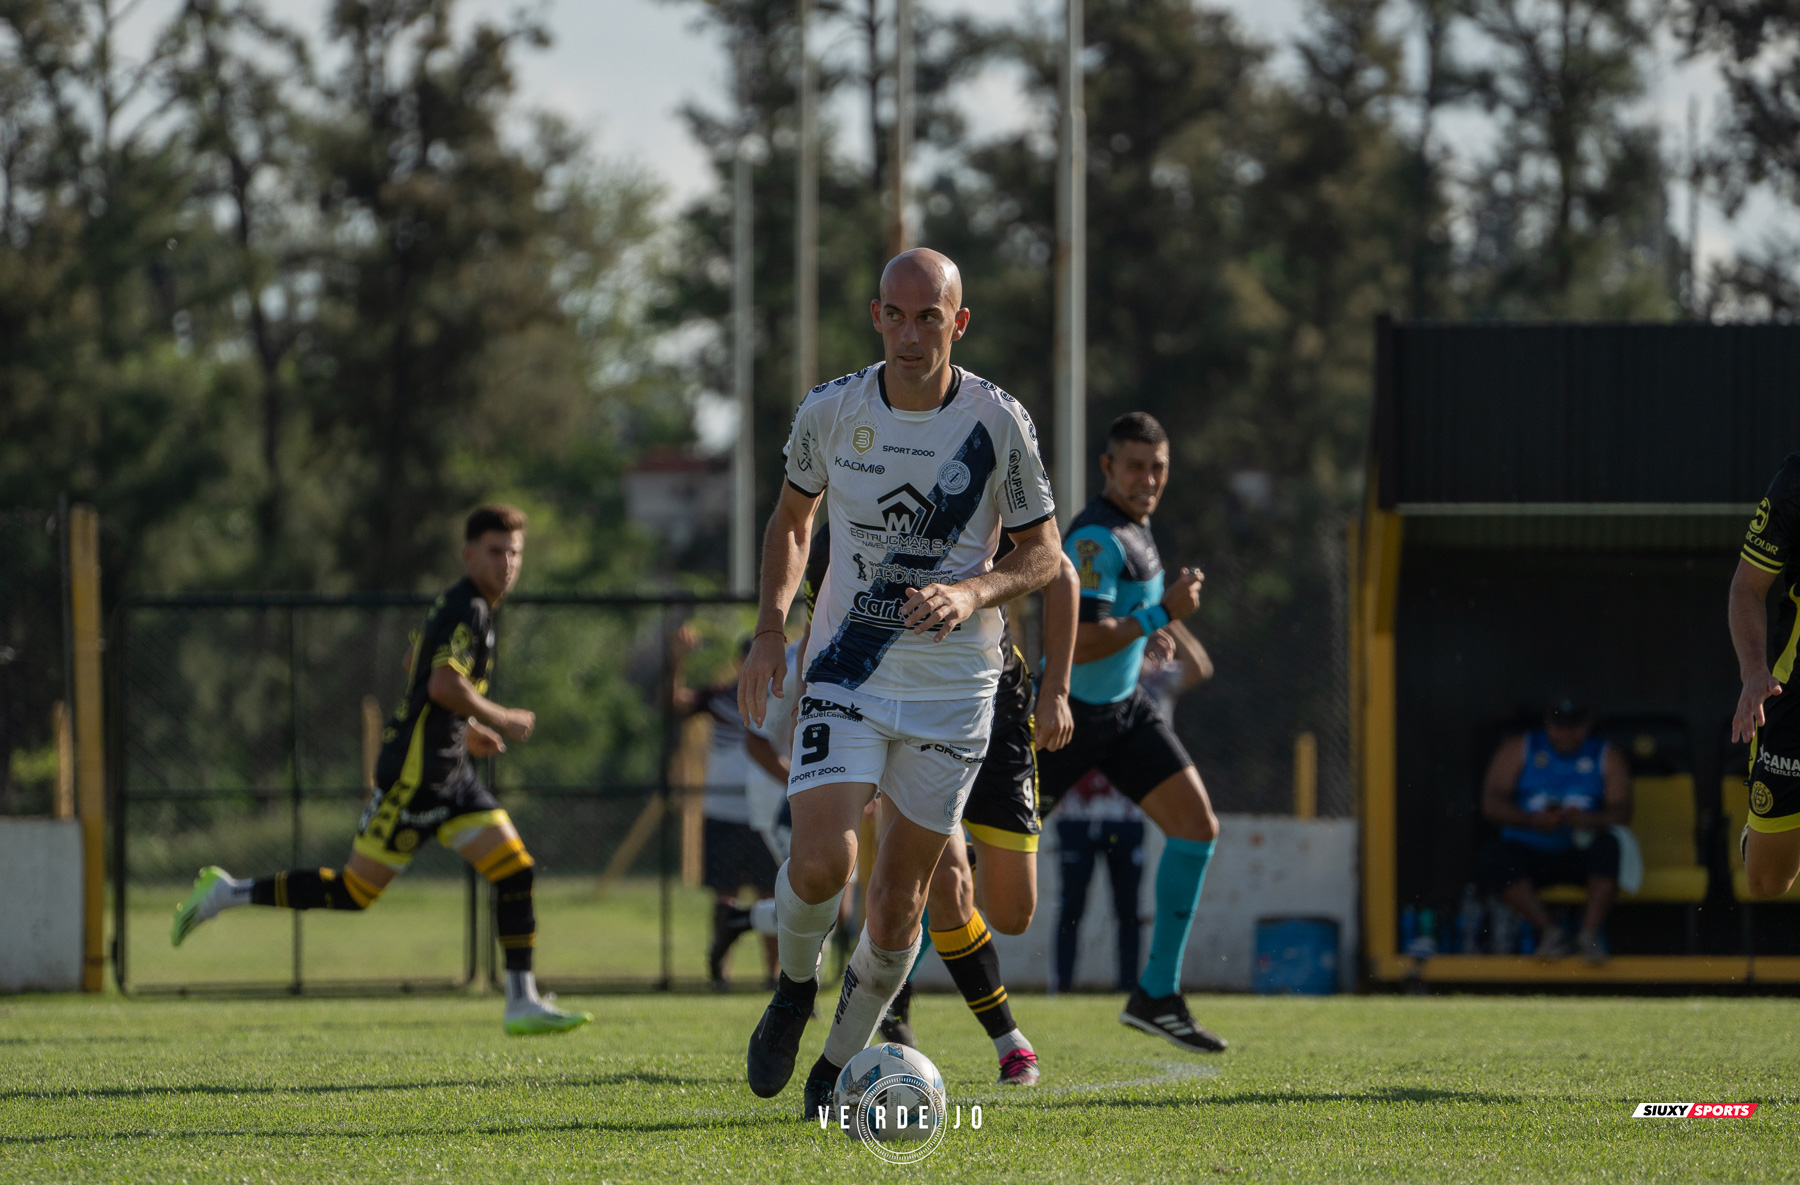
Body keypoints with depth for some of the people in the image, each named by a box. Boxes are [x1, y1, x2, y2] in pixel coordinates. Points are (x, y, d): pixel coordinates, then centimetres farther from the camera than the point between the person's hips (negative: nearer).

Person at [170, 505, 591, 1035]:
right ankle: (227, 893, 9)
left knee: (517, 872, 0)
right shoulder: (467, 609, -16)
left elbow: (417, 671, 28)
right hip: (413, 774, -10)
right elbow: (444, 684, -30)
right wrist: (500, 719, -16)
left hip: (451, 773, 10)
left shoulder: (458, 606, 15)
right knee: (354, 892, -4)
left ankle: (523, 1002, 2)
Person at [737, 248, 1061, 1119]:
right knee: (821, 861, -19)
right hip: (845, 676, 0)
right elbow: (792, 516, 13)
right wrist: (770, 629, 1)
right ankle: (795, 988, 12)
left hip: (953, 688, 0)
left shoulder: (999, 423, -8)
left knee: (898, 902, 2)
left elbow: (1042, 551, 0)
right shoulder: (831, 411, -4)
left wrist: (971, 595, -20)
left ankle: (840, 1065, 22)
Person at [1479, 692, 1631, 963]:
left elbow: (1622, 812, -3)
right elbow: (1491, 803, -2)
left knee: (1609, 847, -33)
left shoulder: (1607, 757, 10)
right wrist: (1532, 820, -21)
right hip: (1528, 849, 0)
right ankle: (1549, 931, -29)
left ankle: (1589, 933, -32)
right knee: (1500, 856, -33)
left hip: (1580, 853, 0)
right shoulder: (1517, 750, 8)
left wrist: (1590, 820, -27)